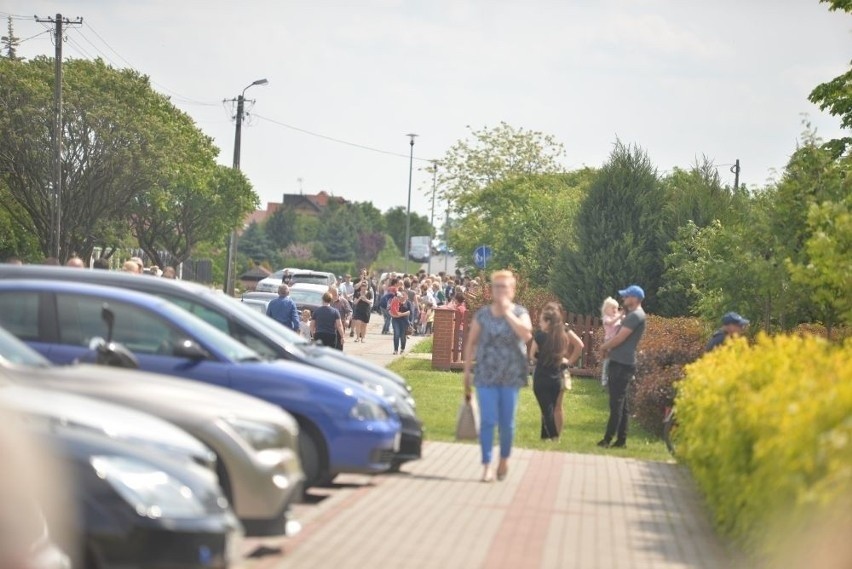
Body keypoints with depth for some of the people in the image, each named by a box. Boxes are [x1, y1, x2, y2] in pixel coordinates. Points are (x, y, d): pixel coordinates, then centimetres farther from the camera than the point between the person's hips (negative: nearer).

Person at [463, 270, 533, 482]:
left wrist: (507, 312, -16)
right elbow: (471, 343, 7)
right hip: (486, 376, 0)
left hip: (511, 377, 0)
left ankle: (504, 458, 28)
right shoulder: (482, 314, 3)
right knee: (487, 421, -6)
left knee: (506, 423, 7)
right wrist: (467, 372, 3)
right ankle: (486, 465, -4)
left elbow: (526, 334, -19)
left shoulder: (520, 313, 1)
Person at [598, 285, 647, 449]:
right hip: (620, 362, 10)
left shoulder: (636, 316, -14)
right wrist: (609, 347, 5)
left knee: (617, 402, -10)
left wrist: (604, 346, -3)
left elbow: (620, 337, -18)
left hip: (622, 363, -10)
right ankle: (621, 440, 12)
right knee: (621, 403, 10)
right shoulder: (632, 315, 19)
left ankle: (608, 439, -11)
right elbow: (620, 336, 22)